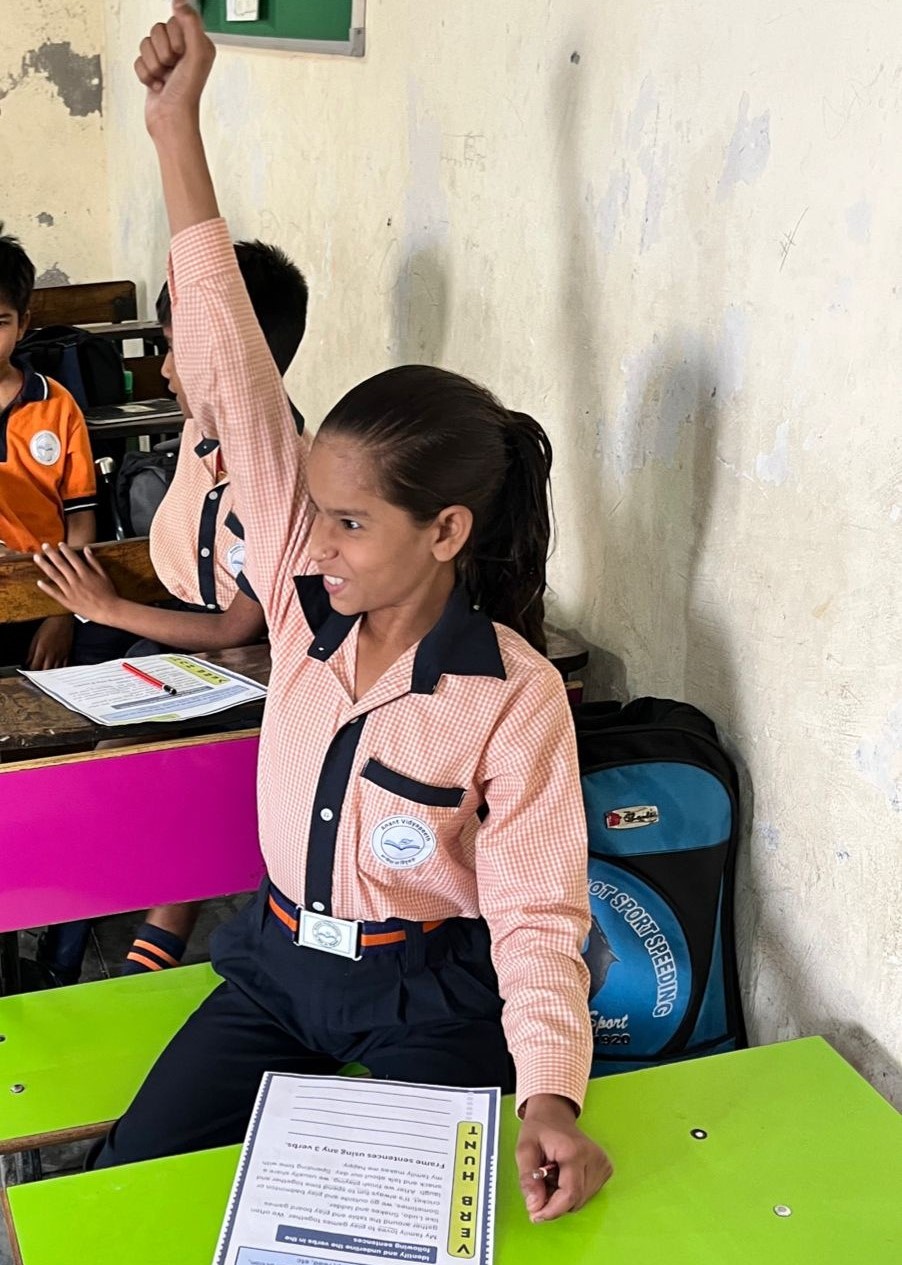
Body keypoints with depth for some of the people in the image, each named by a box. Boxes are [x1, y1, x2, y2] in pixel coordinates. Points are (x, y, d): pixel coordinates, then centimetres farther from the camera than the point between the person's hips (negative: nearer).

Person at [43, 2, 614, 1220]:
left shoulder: (515, 697, -20)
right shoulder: (307, 600, -9)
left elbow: (538, 915, -18)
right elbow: (235, 378, -12)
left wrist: (550, 1095, -35)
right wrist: (178, 135, -15)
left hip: (428, 998, -4)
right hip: (280, 961, 5)